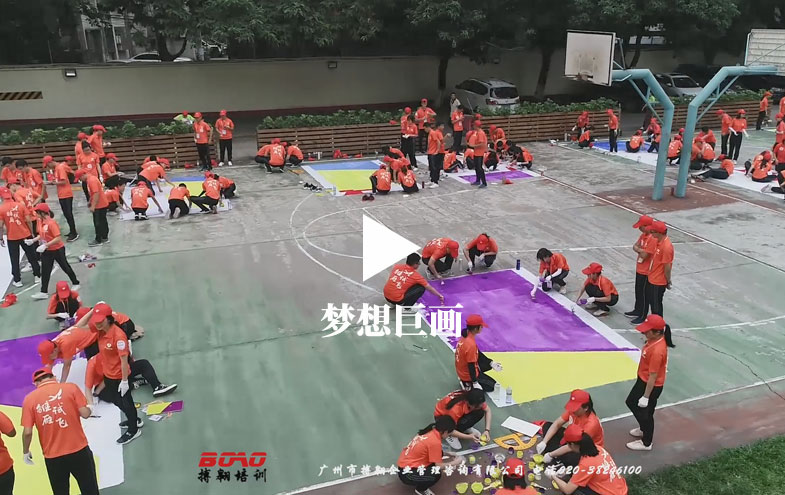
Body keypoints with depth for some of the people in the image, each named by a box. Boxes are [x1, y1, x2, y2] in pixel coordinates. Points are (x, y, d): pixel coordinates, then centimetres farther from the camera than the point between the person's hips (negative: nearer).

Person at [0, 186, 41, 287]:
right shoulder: (20, 205, -6)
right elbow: (28, 220, -7)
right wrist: (31, 233, 5)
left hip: (12, 238, -1)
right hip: (25, 235, 1)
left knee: (14, 260, 11)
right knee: (32, 256, 14)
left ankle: (17, 281, 16)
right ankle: (37, 276, 20)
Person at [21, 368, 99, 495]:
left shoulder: (29, 399, -2)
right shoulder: (70, 387, -5)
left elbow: (27, 432, -5)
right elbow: (85, 413, -9)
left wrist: (25, 452, 12)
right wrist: (90, 409, 14)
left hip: (52, 456, 1)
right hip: (79, 450, -1)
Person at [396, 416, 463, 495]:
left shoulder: (430, 431, 0)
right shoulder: (435, 442, -24)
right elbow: (438, 466, -15)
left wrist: (449, 455, 16)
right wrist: (454, 462, 0)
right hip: (406, 473, -9)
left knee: (438, 454, 4)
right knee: (436, 474, -23)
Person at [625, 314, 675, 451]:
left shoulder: (657, 351, -35)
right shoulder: (654, 339, -6)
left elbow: (653, 376, -27)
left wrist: (646, 397, -19)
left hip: (651, 385, -10)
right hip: (642, 380, 10)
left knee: (645, 412, 11)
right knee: (631, 402, 26)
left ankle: (646, 443, 33)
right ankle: (644, 429, 49)